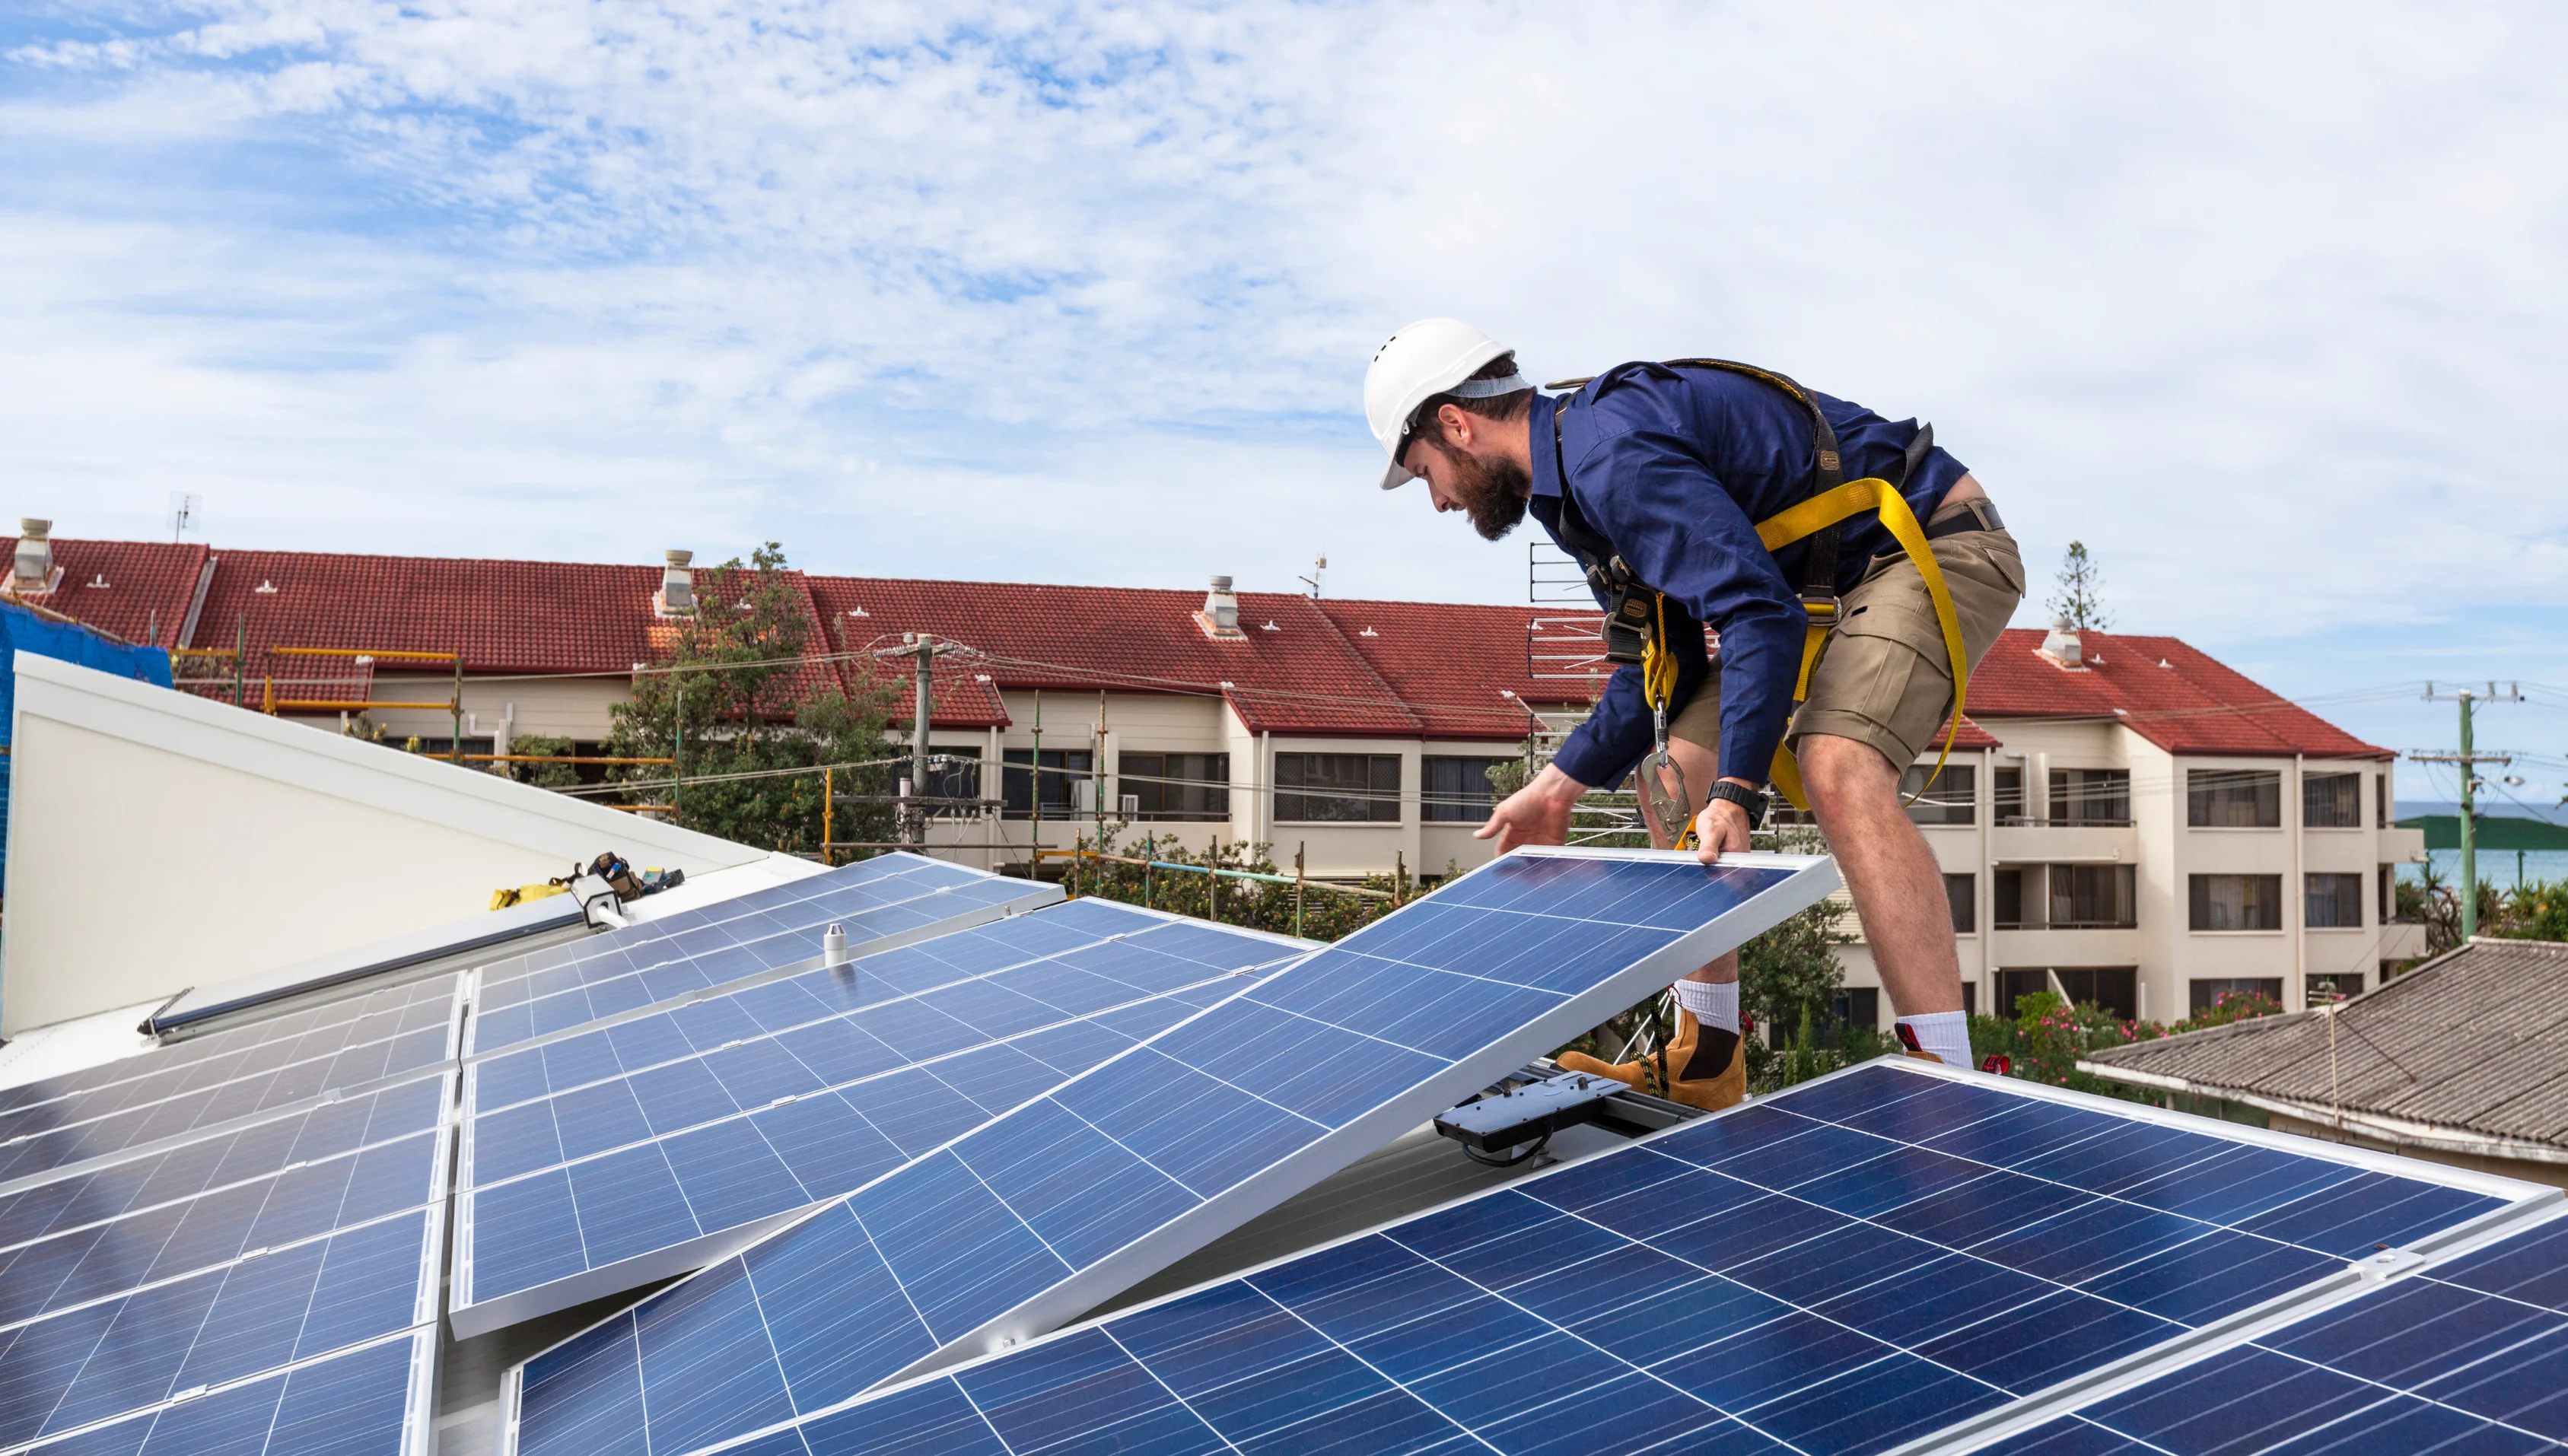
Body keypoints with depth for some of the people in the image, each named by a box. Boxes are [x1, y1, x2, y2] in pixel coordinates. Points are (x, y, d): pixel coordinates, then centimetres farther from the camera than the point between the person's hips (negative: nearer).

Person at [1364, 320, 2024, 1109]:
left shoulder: (1613, 454, -25)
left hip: (1931, 545, -10)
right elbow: (1670, 661, 12)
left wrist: (1735, 792, -37)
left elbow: (1763, 616, -33)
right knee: (1676, 774, 6)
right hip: (1825, 583, 10)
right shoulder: (1575, 475, 8)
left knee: (1838, 770, -33)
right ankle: (1705, 1066, 12)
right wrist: (1559, 786, 9)